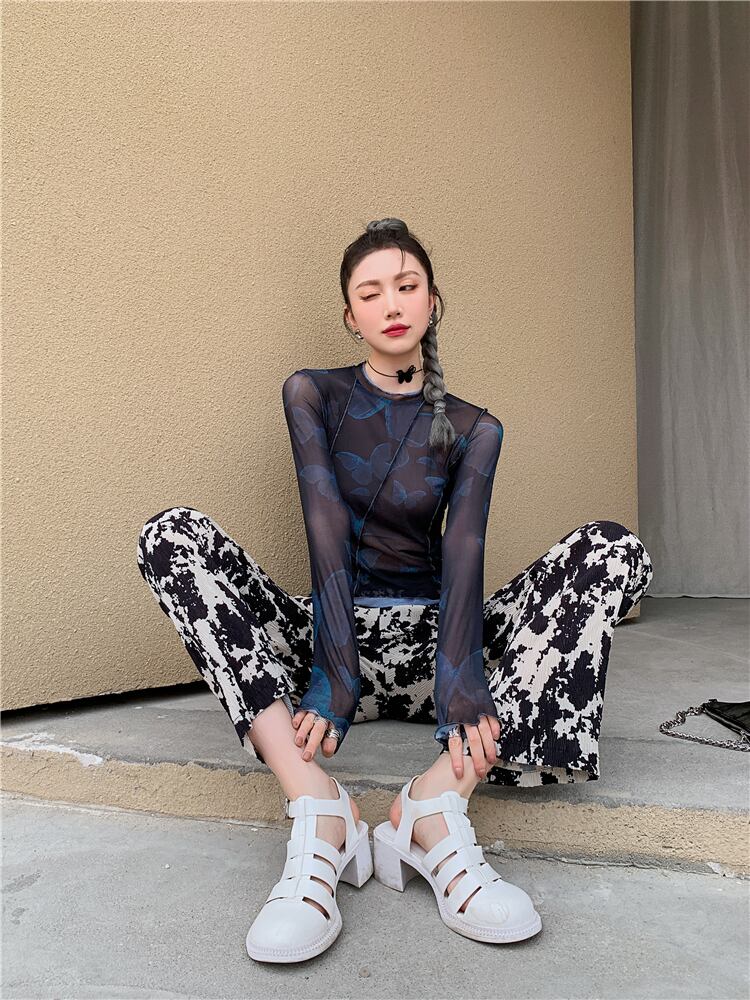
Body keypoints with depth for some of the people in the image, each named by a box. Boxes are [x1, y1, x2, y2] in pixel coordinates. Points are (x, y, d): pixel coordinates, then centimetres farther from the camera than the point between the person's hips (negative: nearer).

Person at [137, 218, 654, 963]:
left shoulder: (473, 428, 4)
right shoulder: (314, 395, 3)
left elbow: (463, 552, -12)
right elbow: (327, 529, -13)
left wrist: (460, 676, -29)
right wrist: (334, 668, -25)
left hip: (426, 646, 1)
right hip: (334, 633, 0)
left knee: (613, 550, -19)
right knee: (173, 533, -22)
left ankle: (438, 798, -33)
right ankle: (316, 808, -35)